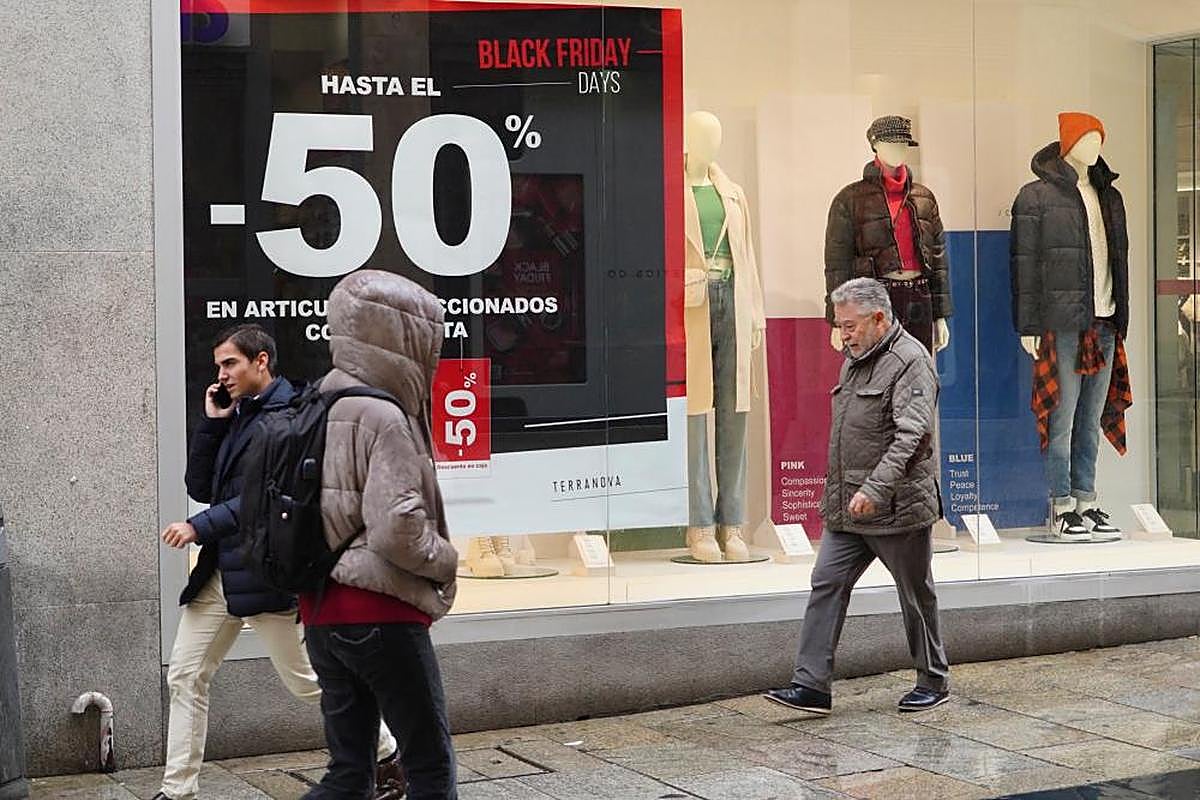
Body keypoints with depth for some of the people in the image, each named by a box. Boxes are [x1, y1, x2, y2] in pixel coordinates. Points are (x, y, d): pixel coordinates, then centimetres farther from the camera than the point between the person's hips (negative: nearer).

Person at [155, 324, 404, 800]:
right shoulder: (235, 416, 14)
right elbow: (199, 487, 12)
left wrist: (201, 527, -23)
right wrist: (211, 422, 3)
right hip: (220, 570, 8)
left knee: (307, 681, 1)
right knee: (185, 677, 5)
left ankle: (388, 756, 17)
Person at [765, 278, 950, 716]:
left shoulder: (910, 362, -14)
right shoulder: (856, 358, 15)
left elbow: (911, 435, -26)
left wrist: (874, 488, -35)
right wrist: (839, 490, 20)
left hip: (897, 508, -8)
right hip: (847, 509, 8)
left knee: (916, 596, 7)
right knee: (826, 584, 0)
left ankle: (934, 682, 22)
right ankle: (812, 685, -1)